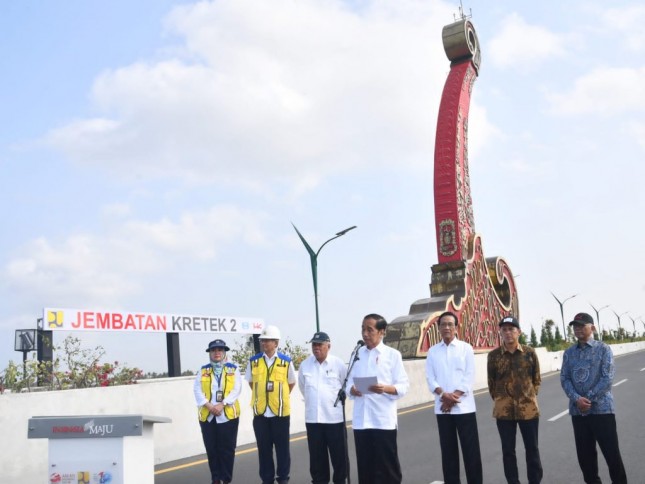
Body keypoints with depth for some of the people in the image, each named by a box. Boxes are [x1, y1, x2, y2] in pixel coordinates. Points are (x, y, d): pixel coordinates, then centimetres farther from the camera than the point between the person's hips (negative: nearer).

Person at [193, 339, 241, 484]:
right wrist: (209, 405, -15)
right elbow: (197, 390, -1)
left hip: (228, 415, -1)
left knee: (227, 449, 2)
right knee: (211, 449, 5)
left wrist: (222, 404, -16)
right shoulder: (203, 370, 9)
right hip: (207, 415, 2)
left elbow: (236, 389, -5)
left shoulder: (233, 369, 5)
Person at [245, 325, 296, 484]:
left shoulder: (286, 361, -3)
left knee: (282, 447, 7)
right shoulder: (253, 361, 1)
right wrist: (261, 396, 11)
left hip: (280, 411, -1)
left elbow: (291, 383, 12)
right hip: (260, 411, 1)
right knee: (264, 448, 8)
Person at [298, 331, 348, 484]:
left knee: (339, 454, 5)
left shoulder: (338, 364, -7)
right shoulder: (305, 365, 1)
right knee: (317, 455, 10)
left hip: (335, 417, -2)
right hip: (312, 417, 2)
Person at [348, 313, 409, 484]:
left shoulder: (392, 354, 0)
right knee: (365, 466, 9)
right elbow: (350, 381, 13)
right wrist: (352, 389, -10)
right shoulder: (358, 354, 11)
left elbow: (403, 386, -4)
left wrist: (385, 388, -21)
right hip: (361, 420, 4)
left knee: (387, 466, 3)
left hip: (384, 419, -4)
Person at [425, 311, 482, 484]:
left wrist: (454, 396, -14)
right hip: (442, 408, 2)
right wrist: (444, 394, -15)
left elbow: (469, 377, -5)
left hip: (464, 406, -2)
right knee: (448, 449, 8)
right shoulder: (433, 351, 8)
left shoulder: (466, 348, 2)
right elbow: (430, 378, 2)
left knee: (471, 449, 0)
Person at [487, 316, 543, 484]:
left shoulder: (529, 352, 0)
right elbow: (491, 382, 8)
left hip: (529, 408, 0)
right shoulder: (493, 355, -1)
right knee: (508, 451, 7)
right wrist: (497, 400, 3)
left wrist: (532, 396, 2)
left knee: (532, 449, 9)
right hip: (504, 410, 0)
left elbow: (537, 378, 9)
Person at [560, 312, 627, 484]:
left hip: (601, 408, -4)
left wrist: (589, 399, -15)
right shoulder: (569, 353, 10)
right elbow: (564, 378, 4)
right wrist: (577, 399, -13)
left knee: (611, 452, -2)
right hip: (577, 411, 4)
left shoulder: (603, 349, -1)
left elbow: (607, 378, -10)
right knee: (584, 453, 9)